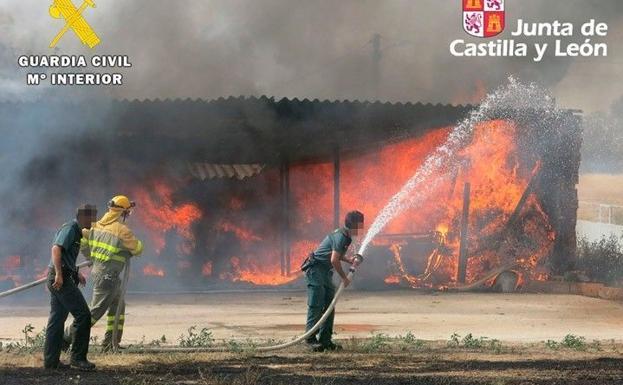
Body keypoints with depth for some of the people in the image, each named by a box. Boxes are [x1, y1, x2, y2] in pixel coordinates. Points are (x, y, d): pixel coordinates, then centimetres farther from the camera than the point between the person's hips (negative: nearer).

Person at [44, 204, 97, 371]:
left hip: (59, 278, 11)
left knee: (57, 319, 11)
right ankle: (77, 357, -9)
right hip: (61, 279, -11)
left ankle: (51, 360, 12)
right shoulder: (70, 229, -10)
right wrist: (59, 274, -30)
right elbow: (56, 249, -23)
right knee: (82, 314, -10)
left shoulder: (76, 230, 22)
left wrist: (76, 273, 38)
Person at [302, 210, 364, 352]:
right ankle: (311, 339, -12)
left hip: (326, 271, 10)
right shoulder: (340, 237, -20)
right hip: (316, 269, -10)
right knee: (316, 305, -12)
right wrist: (344, 278, -13)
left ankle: (325, 340, 7)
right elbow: (334, 260, -24)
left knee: (329, 305, 6)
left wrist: (349, 260, 6)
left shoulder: (346, 236, 11)